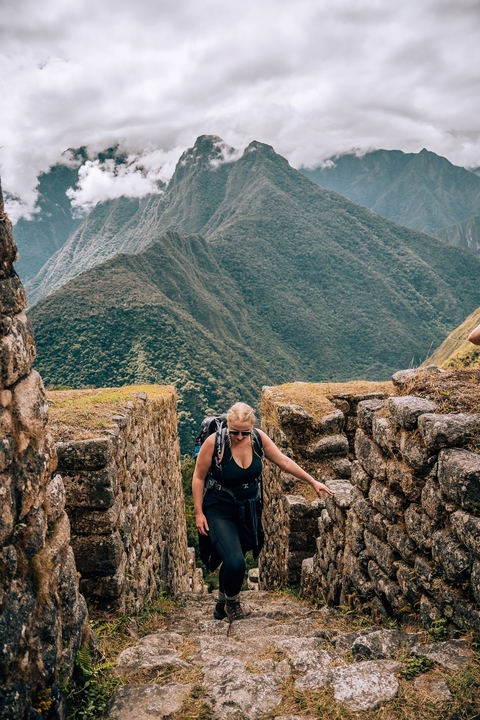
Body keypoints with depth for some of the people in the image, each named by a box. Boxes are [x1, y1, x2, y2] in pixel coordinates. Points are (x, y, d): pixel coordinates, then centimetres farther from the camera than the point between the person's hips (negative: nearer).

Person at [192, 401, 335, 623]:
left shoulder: (258, 438, -13)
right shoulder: (214, 442, -24)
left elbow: (284, 461, 0)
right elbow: (198, 478, -12)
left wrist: (313, 482, 3)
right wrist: (199, 513, -11)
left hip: (248, 511, 4)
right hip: (220, 511, -4)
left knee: (233, 561, 16)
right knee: (235, 563, -18)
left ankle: (222, 605, 44)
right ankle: (232, 602, 15)